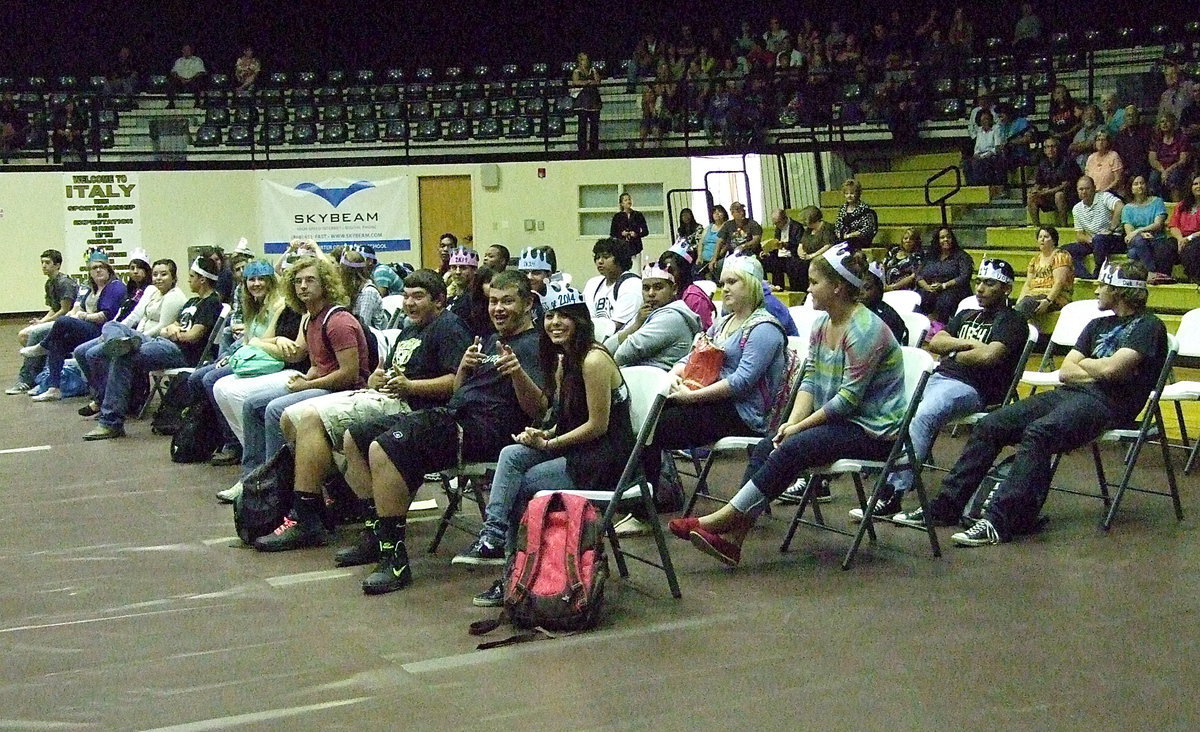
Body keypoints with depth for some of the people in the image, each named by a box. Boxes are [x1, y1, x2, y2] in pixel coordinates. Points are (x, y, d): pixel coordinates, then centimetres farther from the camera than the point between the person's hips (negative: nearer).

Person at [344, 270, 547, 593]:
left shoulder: (534, 346, -3)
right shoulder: (490, 341, 25)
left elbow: (537, 409, -15)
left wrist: (518, 373, -32)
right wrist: (464, 366, 3)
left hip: (482, 430, -10)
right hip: (453, 415, 10)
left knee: (384, 448, -28)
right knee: (355, 438, 8)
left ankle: (395, 558, -25)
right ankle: (377, 532, 11)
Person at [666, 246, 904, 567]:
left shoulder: (865, 330, -18)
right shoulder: (822, 325, 11)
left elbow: (849, 398, -21)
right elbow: (809, 381, 8)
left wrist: (800, 426, -17)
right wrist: (791, 422, -8)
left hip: (872, 429, -8)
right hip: (838, 421, 8)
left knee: (791, 450, -27)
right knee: (766, 447, -13)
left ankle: (721, 521, -23)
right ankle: (731, 539, -22)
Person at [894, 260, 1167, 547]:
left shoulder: (1148, 326, 1)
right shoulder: (1098, 325, 26)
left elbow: (1110, 369, -14)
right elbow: (1065, 372, 16)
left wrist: (1081, 364, 6)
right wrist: (1097, 372, -1)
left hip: (1107, 403, -8)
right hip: (1068, 394, 8)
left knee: (1038, 432, -35)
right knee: (989, 425, -8)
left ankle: (999, 522, -39)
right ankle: (944, 507, -8)